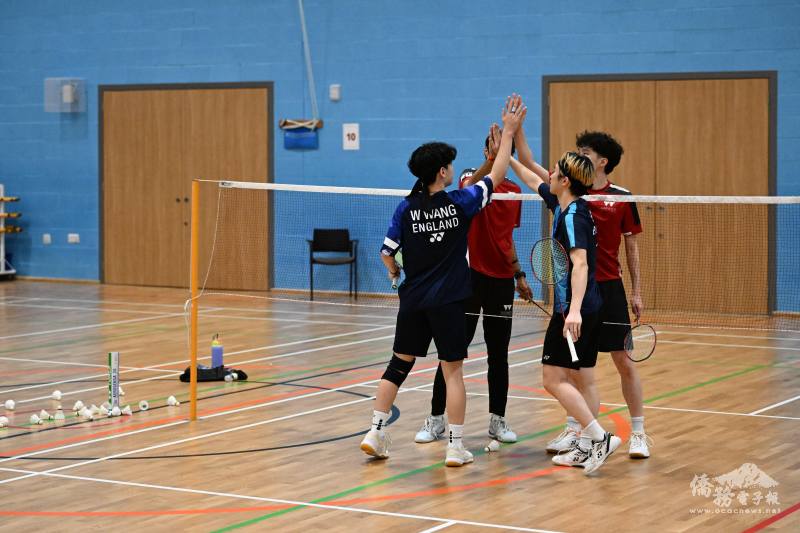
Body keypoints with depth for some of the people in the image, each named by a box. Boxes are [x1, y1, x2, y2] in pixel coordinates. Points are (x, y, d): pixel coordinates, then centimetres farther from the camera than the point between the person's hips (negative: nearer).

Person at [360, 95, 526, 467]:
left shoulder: (406, 209, -2)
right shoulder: (460, 204, -9)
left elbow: (387, 252, 0)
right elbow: (497, 175, 1)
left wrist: (394, 273, 23)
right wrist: (508, 132, 9)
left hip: (412, 300, 3)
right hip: (448, 302, -3)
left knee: (399, 364, 13)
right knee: (452, 370, 3)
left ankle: (376, 433, 10)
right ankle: (455, 446, 5)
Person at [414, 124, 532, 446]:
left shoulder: (515, 192, 12)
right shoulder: (472, 177, -4)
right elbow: (467, 187, -32)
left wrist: (519, 275, 17)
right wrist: (491, 161, -47)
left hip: (501, 280, 4)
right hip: (470, 275, -4)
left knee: (499, 355, 7)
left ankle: (497, 420, 16)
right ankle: (436, 419, 9)